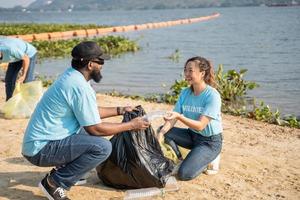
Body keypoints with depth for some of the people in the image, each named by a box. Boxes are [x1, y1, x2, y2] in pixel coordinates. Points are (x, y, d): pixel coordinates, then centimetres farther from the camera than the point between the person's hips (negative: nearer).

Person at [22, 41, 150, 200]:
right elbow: (95, 129, -17)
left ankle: (64, 170, 15)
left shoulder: (70, 76, 9)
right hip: (41, 149, -10)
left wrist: (120, 110, 21)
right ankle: (55, 182, -8)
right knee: (103, 147, -20)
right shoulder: (80, 87, -21)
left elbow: (91, 112, 21)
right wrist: (131, 125, -7)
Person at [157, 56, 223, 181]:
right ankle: (179, 160, 3)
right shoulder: (185, 93, -3)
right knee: (163, 130, -12)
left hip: (210, 141, -6)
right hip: (192, 135, 7)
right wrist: (161, 133, -26)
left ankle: (206, 159, 8)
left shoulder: (212, 96, -22)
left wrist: (179, 116, -42)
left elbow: (200, 126, -27)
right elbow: (172, 118, -7)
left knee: (184, 174, -20)